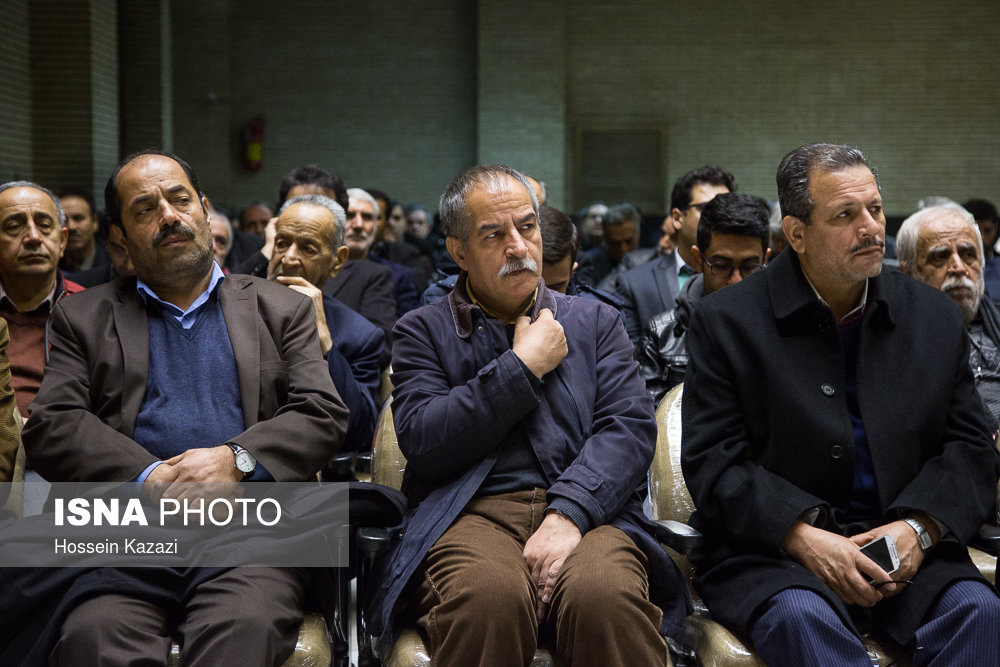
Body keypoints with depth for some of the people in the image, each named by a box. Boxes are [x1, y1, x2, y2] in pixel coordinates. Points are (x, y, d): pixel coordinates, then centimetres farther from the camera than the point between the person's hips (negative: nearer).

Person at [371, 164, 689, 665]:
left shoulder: (594, 322, 20)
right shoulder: (423, 331, 16)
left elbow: (630, 428, 5)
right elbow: (421, 440, -1)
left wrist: (568, 512, -13)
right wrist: (521, 366, -1)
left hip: (582, 508, 1)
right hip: (472, 514, -1)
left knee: (605, 595, -35)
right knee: (489, 595, -38)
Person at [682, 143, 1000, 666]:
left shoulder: (936, 317, 11)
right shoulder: (726, 322, 0)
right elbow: (711, 463, -5)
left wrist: (918, 527, -10)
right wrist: (803, 538, -19)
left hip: (903, 547, 4)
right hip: (771, 553, -3)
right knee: (802, 618, -35)